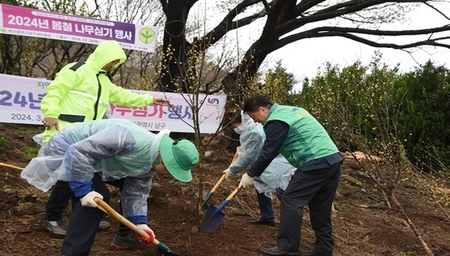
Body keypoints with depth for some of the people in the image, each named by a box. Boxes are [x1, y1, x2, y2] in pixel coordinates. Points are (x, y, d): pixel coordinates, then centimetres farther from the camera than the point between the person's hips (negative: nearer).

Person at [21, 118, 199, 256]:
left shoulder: (149, 162, -9)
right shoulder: (129, 139, -39)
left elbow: (136, 192, 1)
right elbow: (79, 152, -37)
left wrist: (139, 221, -10)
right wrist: (84, 191, -33)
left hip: (95, 158, 9)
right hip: (68, 149, -9)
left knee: (130, 184, 10)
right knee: (99, 194, -25)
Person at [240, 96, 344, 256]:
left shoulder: (276, 121, -9)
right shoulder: (289, 110, 21)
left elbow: (268, 153, -8)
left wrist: (250, 174, 4)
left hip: (316, 163, -10)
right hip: (333, 159, 10)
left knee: (291, 201, -3)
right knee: (320, 207, 15)